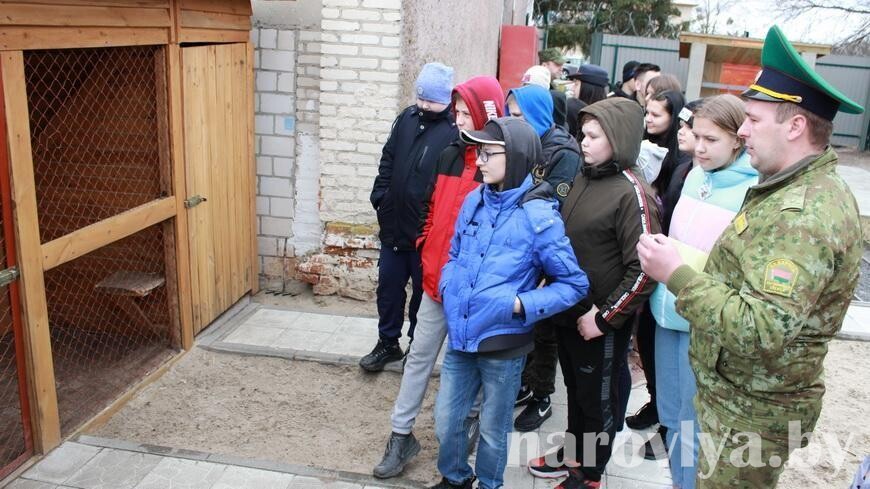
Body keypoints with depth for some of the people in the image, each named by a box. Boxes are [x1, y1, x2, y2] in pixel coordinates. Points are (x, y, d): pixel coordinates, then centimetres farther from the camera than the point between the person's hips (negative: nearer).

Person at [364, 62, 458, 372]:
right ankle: (388, 343, 33)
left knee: (423, 291, 12)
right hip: (394, 224, 6)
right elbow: (388, 159, 14)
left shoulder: (455, 131, -14)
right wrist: (379, 195, 6)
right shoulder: (408, 117, 5)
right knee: (388, 286, 16)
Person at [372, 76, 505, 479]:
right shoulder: (449, 156, 6)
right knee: (420, 355, 10)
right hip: (437, 277, 5)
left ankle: (471, 418, 37)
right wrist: (426, 249, 9)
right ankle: (401, 434, 21)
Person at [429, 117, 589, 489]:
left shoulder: (537, 215, -16)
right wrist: (448, 287, -1)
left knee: (493, 430, 15)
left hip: (503, 344, -5)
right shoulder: (474, 201, 1)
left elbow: (574, 285, -11)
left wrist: (520, 304, -19)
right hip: (460, 336, 5)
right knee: (446, 421, 17)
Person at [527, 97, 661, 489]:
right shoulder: (584, 178, 5)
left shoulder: (631, 193, -18)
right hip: (567, 312, 7)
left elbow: (643, 270, -22)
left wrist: (604, 316, -19)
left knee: (598, 399, 12)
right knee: (575, 390, 23)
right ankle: (574, 453, 43)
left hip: (600, 322, -7)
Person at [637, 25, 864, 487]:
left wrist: (677, 274, -29)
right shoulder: (797, 189, 7)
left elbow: (761, 331, -34)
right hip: (741, 396, 10)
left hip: (752, 412, -10)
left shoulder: (805, 214, -27)